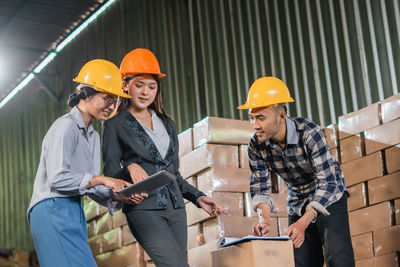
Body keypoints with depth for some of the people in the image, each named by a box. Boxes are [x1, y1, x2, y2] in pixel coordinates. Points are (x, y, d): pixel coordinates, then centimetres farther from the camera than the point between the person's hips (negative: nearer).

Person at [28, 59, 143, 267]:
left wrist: (120, 195, -2)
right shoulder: (65, 126, -10)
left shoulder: (93, 136, 19)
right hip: (52, 210, -9)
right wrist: (102, 179, -18)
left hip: (74, 211, 9)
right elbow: (57, 179, -20)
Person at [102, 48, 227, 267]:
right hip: (143, 210, -6)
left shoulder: (167, 124, 20)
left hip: (175, 208, 6)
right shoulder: (115, 126, 3)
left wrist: (197, 197, 13)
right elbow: (110, 173, -1)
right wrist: (129, 167, -21)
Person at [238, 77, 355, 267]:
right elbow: (260, 187, -10)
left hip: (329, 199, -4)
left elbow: (327, 182, -31)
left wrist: (303, 223, -41)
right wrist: (264, 219, -31)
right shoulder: (256, 146, -15)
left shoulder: (309, 133, -29)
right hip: (298, 204, 4)